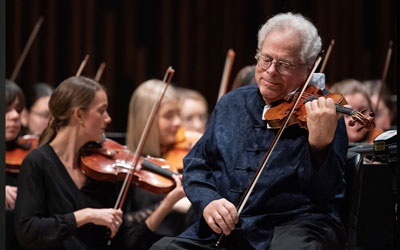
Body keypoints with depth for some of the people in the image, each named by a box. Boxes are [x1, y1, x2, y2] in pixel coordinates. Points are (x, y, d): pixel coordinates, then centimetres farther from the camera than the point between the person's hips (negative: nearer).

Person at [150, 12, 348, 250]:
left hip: (294, 227, -4)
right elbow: (196, 164, 18)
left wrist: (320, 143, -32)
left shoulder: (324, 116, -1)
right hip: (221, 231, 5)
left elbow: (323, 194, -12)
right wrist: (207, 201, -3)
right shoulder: (231, 104, 16)